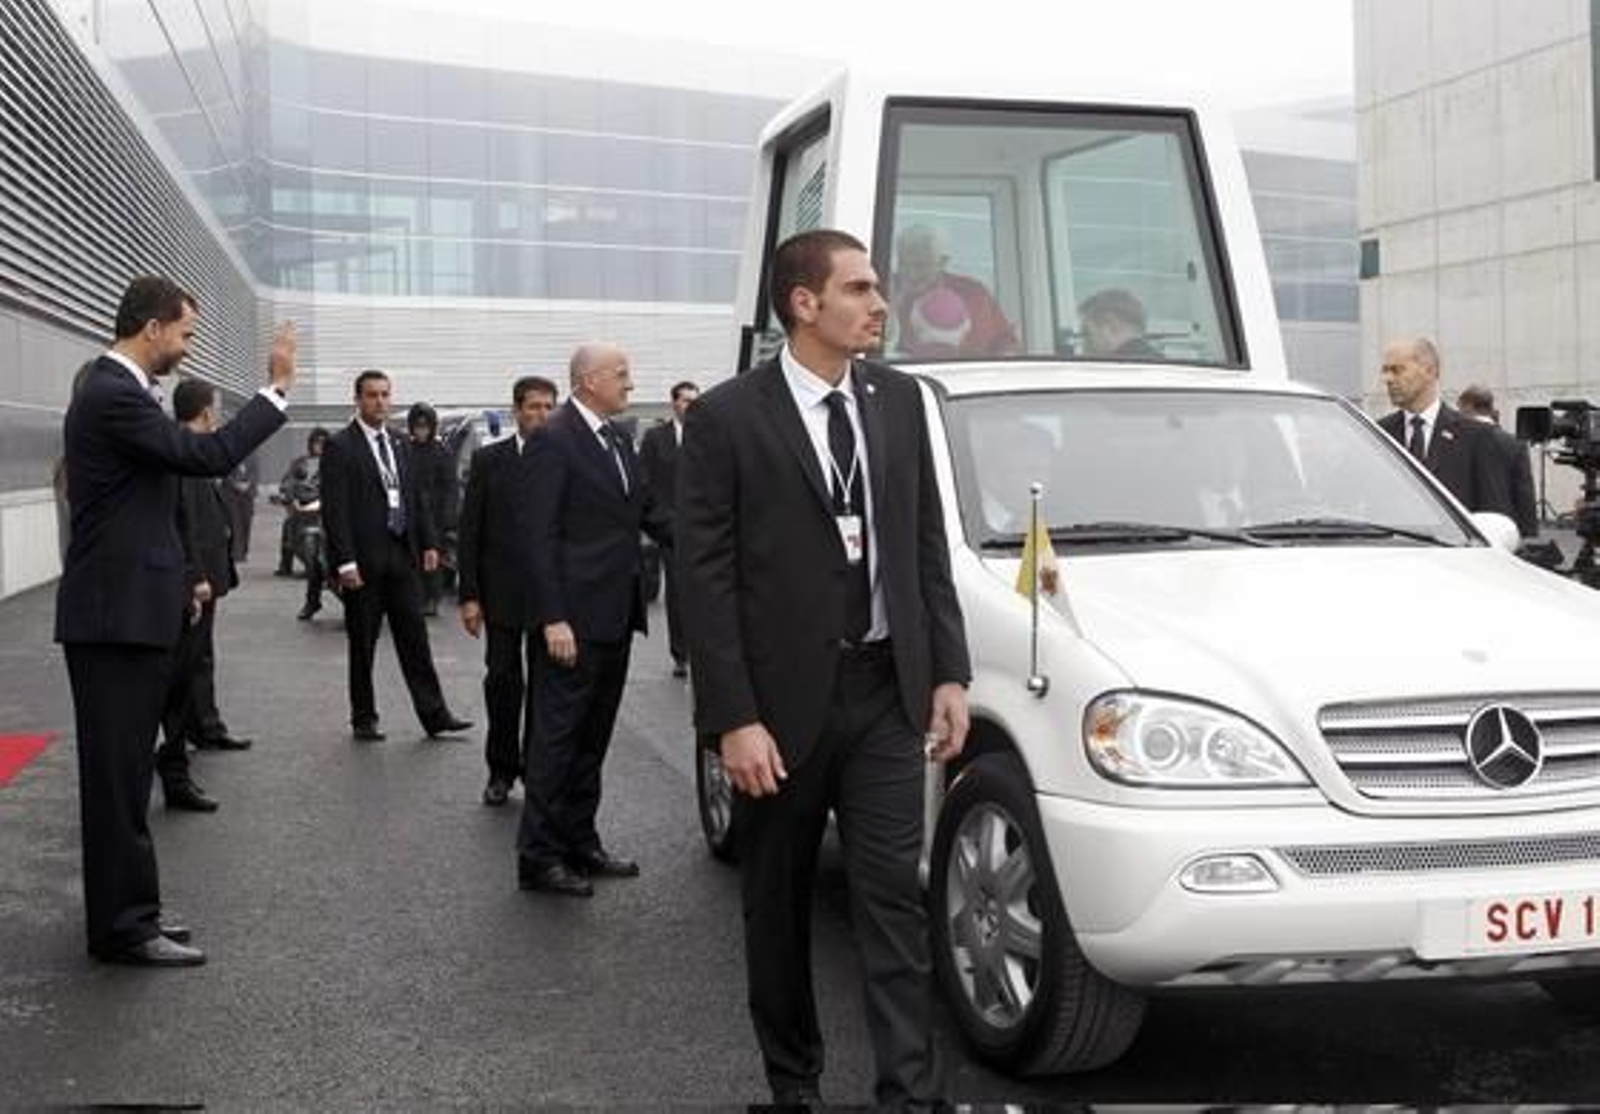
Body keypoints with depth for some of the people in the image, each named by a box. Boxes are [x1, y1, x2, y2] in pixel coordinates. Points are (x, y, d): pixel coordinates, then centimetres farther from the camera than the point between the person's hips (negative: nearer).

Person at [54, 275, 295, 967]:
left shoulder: (114, 389, 15)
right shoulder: (113, 395, -16)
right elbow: (207, 455, -20)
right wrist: (277, 388, -13)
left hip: (124, 609, 10)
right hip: (118, 613, -10)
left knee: (122, 769, 14)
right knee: (118, 772, -4)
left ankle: (124, 912, 23)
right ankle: (124, 926, 4)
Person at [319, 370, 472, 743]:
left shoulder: (398, 445, 14)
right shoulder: (339, 446, -6)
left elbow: (416, 498, 17)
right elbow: (335, 509, -12)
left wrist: (429, 542, 8)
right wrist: (345, 562, -18)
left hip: (402, 556, 5)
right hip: (364, 561, -5)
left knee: (415, 638, 6)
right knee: (362, 645, 5)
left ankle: (434, 715, 8)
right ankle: (363, 719, 15)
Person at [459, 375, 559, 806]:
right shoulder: (488, 460, 2)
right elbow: (470, 532, 1)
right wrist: (469, 595, -4)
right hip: (502, 593, 0)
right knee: (502, 681, 3)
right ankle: (501, 770, 16)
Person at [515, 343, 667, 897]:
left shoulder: (616, 437, 13)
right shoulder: (553, 439, -12)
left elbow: (645, 510, 16)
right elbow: (539, 535, -15)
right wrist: (552, 618, -19)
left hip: (615, 614, 8)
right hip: (574, 616, -8)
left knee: (593, 737, 15)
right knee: (557, 736, -1)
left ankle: (579, 842, 25)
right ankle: (538, 857, 7)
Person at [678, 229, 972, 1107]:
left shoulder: (900, 399, 6)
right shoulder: (726, 417, -8)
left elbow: (928, 548, 10)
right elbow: (707, 579, -10)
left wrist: (948, 674, 4)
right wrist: (732, 720, -15)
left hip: (887, 694, 3)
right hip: (782, 702, -2)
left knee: (892, 898, 1)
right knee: (777, 908, 11)